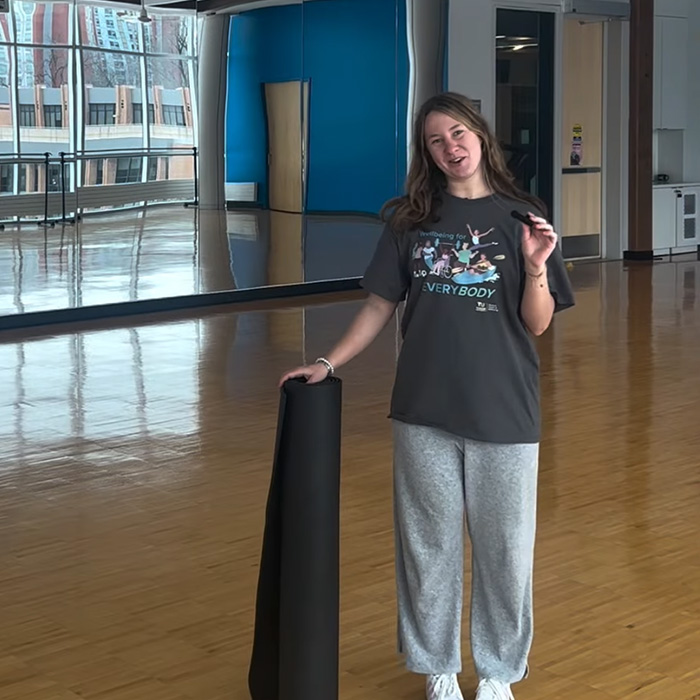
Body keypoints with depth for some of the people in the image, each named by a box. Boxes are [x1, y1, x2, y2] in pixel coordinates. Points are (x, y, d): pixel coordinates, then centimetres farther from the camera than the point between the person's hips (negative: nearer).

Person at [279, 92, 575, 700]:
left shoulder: (521, 218, -1)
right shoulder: (409, 219, 4)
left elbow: (538, 323, -3)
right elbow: (381, 305, 8)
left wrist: (536, 267, -19)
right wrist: (329, 363, 1)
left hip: (503, 412, -1)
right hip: (425, 410, 1)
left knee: (505, 547, 7)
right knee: (429, 543, 10)